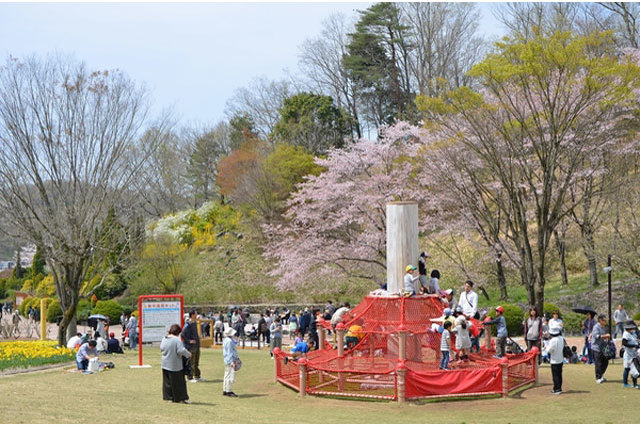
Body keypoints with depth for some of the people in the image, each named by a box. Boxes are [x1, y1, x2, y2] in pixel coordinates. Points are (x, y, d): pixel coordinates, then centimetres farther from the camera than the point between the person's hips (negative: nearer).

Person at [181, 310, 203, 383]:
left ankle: (197, 376, 25)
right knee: (191, 363, -1)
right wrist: (189, 341, -19)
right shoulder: (188, 325, -18)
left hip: (197, 345, 9)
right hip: (191, 346, -9)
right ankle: (190, 377, 6)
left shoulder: (195, 323, 10)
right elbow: (182, 334, -23)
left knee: (196, 362, 16)